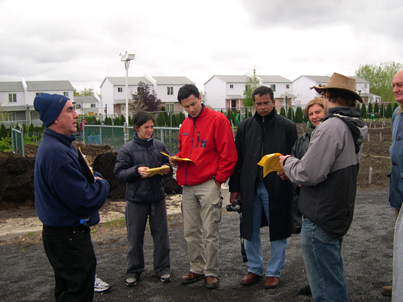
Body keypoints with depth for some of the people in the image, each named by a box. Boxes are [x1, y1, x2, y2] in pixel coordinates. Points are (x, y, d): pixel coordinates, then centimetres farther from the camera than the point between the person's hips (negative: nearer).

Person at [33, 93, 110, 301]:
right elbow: (83, 198, -29)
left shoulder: (60, 144, 9)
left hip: (64, 234, 11)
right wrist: (102, 185, -9)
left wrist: (94, 177, -2)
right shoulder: (56, 152, -26)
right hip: (69, 237, -11)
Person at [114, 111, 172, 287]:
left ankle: (162, 268, 26)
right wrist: (137, 171, -22)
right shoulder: (127, 149, -5)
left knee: (161, 234, 10)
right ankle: (134, 271, 24)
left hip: (158, 197, 3)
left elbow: (167, 164, 15)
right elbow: (119, 173, -7)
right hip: (136, 199, -2)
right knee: (135, 236, 8)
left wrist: (167, 168, -8)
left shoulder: (159, 146, 4)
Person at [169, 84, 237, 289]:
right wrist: (176, 159, 6)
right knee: (190, 232, 12)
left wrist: (219, 179, -11)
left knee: (210, 232, 1)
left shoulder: (218, 119, -7)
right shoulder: (185, 124, 15)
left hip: (208, 185, -7)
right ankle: (197, 269, 27)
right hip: (187, 186, 7)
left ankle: (211, 273, 15)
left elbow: (228, 154, -10)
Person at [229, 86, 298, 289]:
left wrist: (287, 172, -15)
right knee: (251, 230, 12)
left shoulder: (287, 126, 1)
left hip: (276, 187, -3)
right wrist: (235, 187, 6)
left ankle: (274, 271, 22)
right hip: (250, 187, 3)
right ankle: (254, 268, 28)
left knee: (277, 230, 6)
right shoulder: (245, 126, 9)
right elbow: (237, 158, 9)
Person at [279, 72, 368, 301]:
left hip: (321, 218, -10)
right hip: (341, 213, 10)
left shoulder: (331, 127, -22)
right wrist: (294, 167, 14)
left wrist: (288, 163, -5)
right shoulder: (355, 128, 8)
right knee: (334, 276, 25)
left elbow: (309, 174, -24)